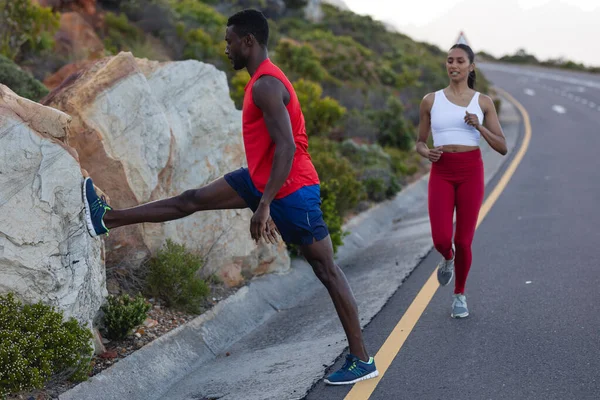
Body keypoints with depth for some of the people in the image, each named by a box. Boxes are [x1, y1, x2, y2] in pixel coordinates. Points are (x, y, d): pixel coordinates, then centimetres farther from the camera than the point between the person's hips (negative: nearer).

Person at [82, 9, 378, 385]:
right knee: (191, 200, 10)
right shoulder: (264, 80, 12)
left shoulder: (266, 85, -20)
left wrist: (264, 205, -29)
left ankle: (363, 360, 5)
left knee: (327, 271, -3)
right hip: (262, 179, 9)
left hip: (292, 189, -9)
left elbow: (287, 147, -28)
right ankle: (107, 219, 18)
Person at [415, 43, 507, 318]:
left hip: (471, 173, 0)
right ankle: (448, 258, 26)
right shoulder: (431, 101, 6)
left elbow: (502, 148, 2)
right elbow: (420, 142, 14)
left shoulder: (483, 102, 4)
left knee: (463, 242, 0)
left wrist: (479, 126, -14)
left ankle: (459, 295, 26)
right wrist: (427, 153, -9)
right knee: (441, 240, -14)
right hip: (441, 174, 0)